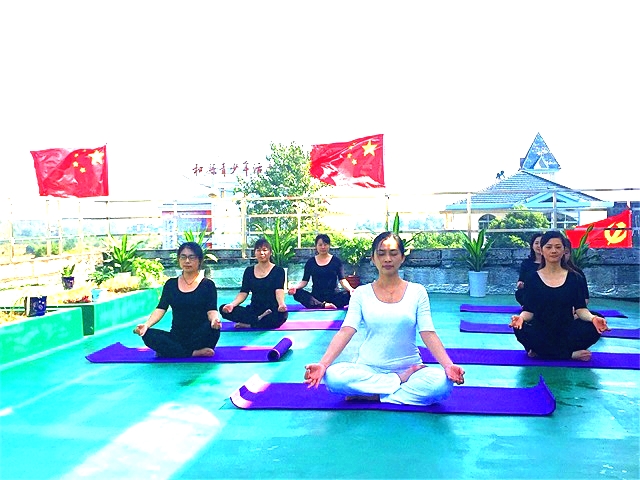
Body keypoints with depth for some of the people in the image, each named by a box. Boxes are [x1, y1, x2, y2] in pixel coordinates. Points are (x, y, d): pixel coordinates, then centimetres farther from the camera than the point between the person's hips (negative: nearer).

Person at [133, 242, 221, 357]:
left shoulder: (207, 284, 2)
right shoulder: (171, 284, 11)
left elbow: (211, 311, -9)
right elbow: (161, 309, 1)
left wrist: (214, 319, -34)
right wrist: (146, 325, -18)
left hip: (201, 337, -3)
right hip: (177, 337, 3)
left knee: (213, 328, -35)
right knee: (148, 335, -24)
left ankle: (172, 352, -21)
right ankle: (195, 353, -25)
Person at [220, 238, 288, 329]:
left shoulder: (278, 270, 0)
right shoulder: (249, 271, 10)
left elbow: (279, 291, -16)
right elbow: (243, 293, 2)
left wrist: (281, 304, -40)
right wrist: (232, 304, -20)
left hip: (273, 312, -3)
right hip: (253, 310, 4)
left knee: (282, 314, -40)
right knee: (224, 309, -18)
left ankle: (248, 324, -22)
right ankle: (259, 319, -22)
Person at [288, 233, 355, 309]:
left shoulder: (336, 261, 7)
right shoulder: (310, 262, 10)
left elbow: (342, 280, 0)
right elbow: (304, 281, 6)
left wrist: (350, 288, -23)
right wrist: (295, 287, -17)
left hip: (333, 295, -1)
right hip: (316, 296, 1)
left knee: (348, 294, -32)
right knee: (297, 293, -27)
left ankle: (317, 305, -31)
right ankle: (324, 305, -33)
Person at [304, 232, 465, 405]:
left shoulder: (417, 292, 3)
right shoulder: (361, 293, 3)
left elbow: (428, 334, -6)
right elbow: (345, 332, -8)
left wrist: (449, 365, -24)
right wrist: (322, 364, -25)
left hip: (409, 366, 0)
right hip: (369, 368, 0)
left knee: (442, 382, -31)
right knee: (333, 375, -30)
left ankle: (370, 395, -16)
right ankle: (404, 379, -15)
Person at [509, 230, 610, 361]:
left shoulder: (574, 277, 6)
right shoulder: (532, 279, 3)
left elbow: (580, 309, 0)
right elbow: (529, 311, -2)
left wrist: (593, 318, -23)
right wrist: (521, 317, -26)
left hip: (567, 331, 1)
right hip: (541, 333, -1)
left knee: (593, 329, -28)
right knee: (522, 330, -34)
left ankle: (541, 351, -18)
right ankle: (571, 354, -19)